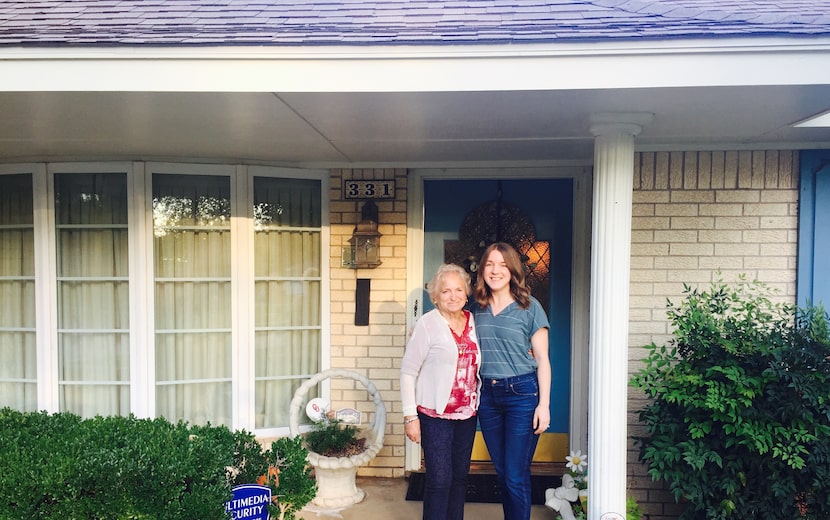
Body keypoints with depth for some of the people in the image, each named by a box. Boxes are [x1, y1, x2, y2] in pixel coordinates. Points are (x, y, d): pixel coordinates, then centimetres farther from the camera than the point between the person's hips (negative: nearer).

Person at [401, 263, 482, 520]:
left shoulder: (473, 321, 6)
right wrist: (410, 415, -12)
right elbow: (408, 372, -9)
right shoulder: (427, 324, -10)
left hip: (467, 413, 5)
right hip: (436, 415, -5)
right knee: (439, 479, -3)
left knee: (460, 476, 13)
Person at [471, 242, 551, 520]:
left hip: (522, 393, -4)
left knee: (516, 476, -1)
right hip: (487, 395, 4)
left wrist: (544, 404, -9)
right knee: (501, 472, 14)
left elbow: (542, 359, -4)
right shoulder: (477, 308, 7)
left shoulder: (529, 306, -4)